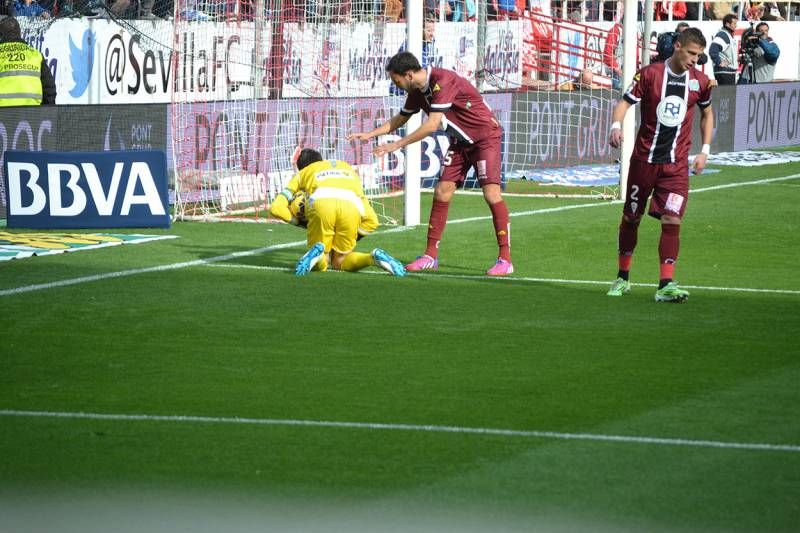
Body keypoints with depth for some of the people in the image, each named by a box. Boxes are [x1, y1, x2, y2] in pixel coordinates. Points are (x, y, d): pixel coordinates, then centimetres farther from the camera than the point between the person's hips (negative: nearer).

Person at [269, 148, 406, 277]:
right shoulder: (349, 169, 41)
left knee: (320, 265, 14)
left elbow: (276, 208, 25)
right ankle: (373, 258, -8)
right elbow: (371, 221, 33)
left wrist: (299, 221, 37)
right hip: (352, 206, 2)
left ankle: (318, 252, -21)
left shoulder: (303, 173, 36)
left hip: (321, 203, -2)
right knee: (339, 263, 20)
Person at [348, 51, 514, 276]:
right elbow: (400, 119, 19)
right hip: (460, 142, 8)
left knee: (491, 193, -18)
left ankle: (505, 259, -15)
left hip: (485, 137, -8)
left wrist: (397, 144, -26)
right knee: (442, 191, 1)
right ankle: (431, 256, 7)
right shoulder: (417, 91, 2)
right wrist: (370, 134, 10)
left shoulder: (443, 81, -26)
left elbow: (432, 125, -30)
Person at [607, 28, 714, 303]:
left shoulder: (700, 81, 2)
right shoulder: (650, 74, -7)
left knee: (672, 220, -13)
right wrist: (616, 126, -28)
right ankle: (622, 278, 26)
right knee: (631, 218, 9)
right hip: (644, 158, -1)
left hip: (676, 164, 1)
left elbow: (707, 113, 19)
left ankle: (666, 285, -13)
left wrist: (705, 151, 12)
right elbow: (625, 102, -7)